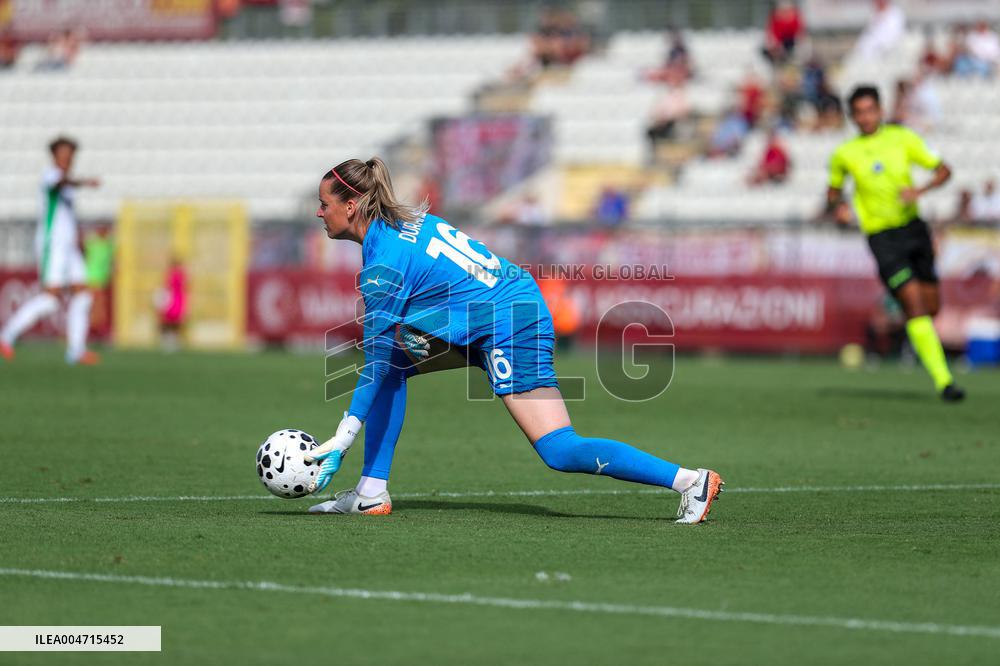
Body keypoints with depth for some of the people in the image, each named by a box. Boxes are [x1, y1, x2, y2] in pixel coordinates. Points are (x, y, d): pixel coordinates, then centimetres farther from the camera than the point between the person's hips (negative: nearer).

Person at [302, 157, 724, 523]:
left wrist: (342, 440, -16)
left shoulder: (383, 266, -16)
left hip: (508, 324, -10)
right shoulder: (404, 219, 8)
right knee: (391, 363, 10)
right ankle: (372, 493, 10)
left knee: (560, 451, -12)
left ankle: (690, 480, -13)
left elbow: (375, 362, -18)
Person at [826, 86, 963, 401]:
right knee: (914, 303, -16)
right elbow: (834, 189, 18)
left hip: (913, 228, 3)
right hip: (882, 237, -3)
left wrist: (919, 191, -18)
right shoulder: (844, 154, 2)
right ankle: (943, 381, -16)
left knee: (932, 306, 5)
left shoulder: (903, 138, 2)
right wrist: (836, 204, -5)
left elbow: (943, 170, 1)